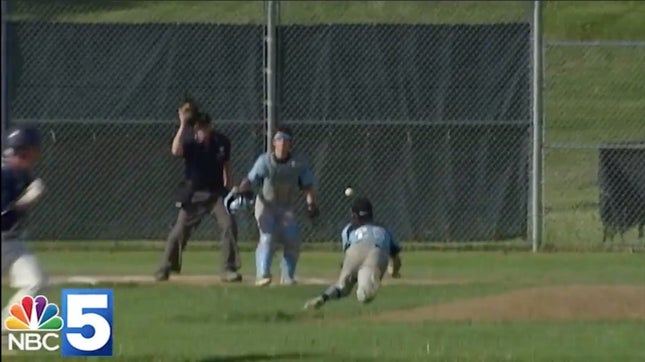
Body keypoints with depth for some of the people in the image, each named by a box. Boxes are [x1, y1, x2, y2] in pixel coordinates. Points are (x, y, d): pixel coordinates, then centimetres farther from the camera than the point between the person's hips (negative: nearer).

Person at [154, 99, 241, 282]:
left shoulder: (222, 142, -3)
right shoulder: (190, 142, -13)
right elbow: (176, 151, -35)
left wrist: (229, 189, 14)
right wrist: (183, 125, -35)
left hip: (217, 192, 2)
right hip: (194, 194, -2)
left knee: (229, 224, -13)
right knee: (180, 231, -1)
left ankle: (229, 270, -6)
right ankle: (165, 268, 14)